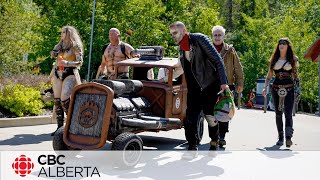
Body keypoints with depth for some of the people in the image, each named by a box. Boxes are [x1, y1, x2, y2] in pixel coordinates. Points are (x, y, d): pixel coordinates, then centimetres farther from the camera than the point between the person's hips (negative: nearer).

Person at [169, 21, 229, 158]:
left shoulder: (199, 39, -9)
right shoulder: (181, 48, 12)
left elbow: (217, 60, -13)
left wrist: (223, 82, -19)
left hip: (210, 84, -6)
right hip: (194, 88, 6)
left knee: (210, 115, -5)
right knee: (191, 117, -4)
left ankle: (214, 142, 21)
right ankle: (192, 148, 2)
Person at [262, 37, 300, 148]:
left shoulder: (293, 60, 7)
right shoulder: (274, 60, 11)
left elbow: (295, 75, 12)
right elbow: (269, 75, 14)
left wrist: (297, 87, 3)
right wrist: (265, 87, 5)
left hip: (289, 89, -2)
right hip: (276, 88, 3)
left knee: (288, 113, -14)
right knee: (278, 114, 7)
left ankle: (288, 137, -24)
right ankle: (280, 137, 15)